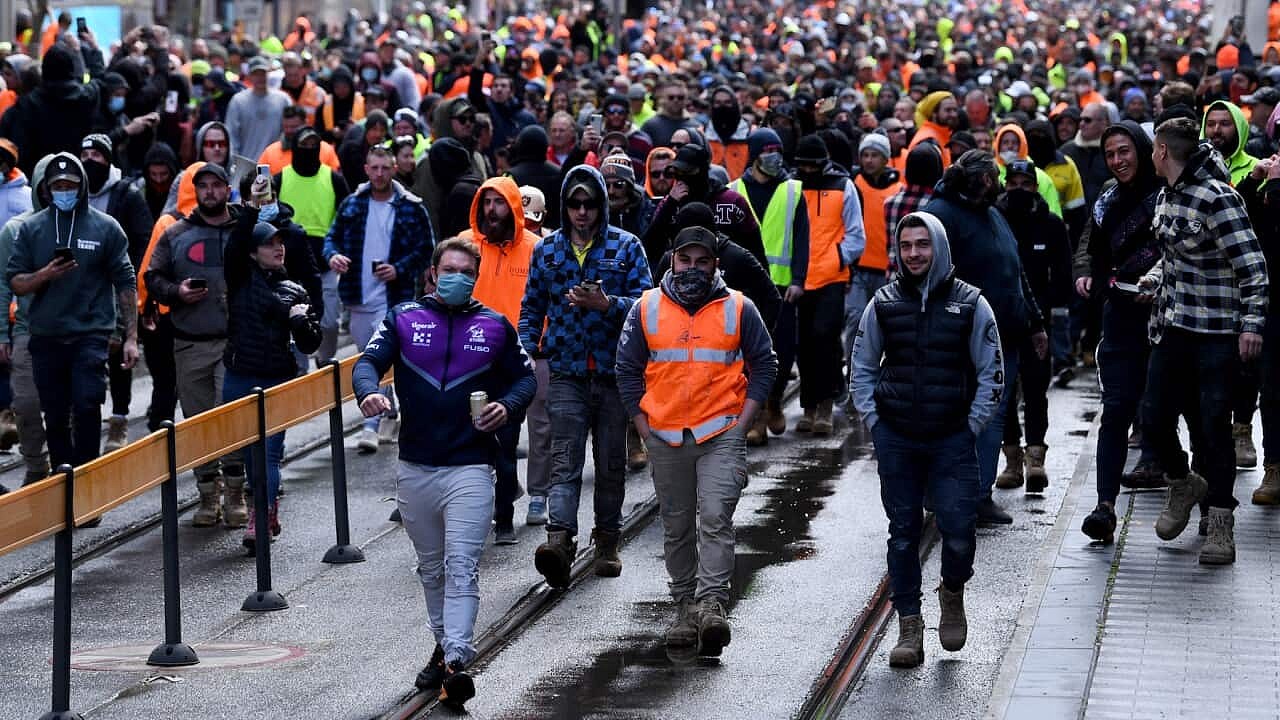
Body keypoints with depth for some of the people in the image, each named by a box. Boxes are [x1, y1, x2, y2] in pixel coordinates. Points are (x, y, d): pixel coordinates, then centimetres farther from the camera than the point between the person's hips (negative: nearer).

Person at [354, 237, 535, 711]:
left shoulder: (494, 327, 6)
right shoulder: (403, 319, 5)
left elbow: (524, 377, 14)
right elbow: (369, 362, -5)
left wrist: (508, 406, -8)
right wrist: (369, 391, -28)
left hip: (470, 466, -2)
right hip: (415, 467, 2)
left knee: (461, 566, -14)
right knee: (431, 567, 16)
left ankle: (457, 662, -22)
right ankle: (443, 646, 32)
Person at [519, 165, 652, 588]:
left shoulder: (625, 246, 2)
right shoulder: (547, 250, 8)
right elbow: (532, 307, 15)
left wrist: (606, 304, -20)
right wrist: (525, 351, 3)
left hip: (614, 373, 0)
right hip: (566, 373, 0)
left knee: (611, 462, 9)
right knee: (565, 461, -13)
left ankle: (607, 543, 21)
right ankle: (559, 538, -26)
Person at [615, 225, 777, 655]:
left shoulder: (739, 309, 3)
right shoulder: (646, 309, 6)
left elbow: (764, 365, 8)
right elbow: (627, 369, 12)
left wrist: (742, 424, -1)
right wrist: (643, 425, 5)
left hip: (721, 435, -2)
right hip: (665, 438, 2)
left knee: (715, 519, -15)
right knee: (677, 527, 9)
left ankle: (712, 604, -19)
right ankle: (685, 608, 17)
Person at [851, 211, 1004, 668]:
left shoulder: (970, 304, 1)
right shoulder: (884, 304, 6)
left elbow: (991, 373, 5)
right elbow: (862, 368, 15)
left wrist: (971, 427, -2)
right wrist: (874, 422, 5)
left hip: (952, 441, -2)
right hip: (895, 440, 2)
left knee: (959, 531, -11)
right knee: (903, 533, 4)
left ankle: (952, 592, 20)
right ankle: (909, 627, 11)